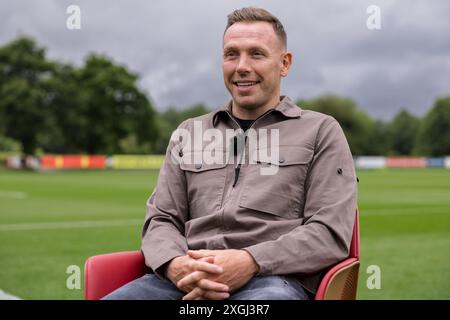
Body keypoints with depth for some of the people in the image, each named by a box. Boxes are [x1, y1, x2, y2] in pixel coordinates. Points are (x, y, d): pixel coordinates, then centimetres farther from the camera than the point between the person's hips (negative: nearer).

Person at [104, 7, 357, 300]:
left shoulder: (321, 131, 12)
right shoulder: (189, 133, 22)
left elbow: (330, 231, 1)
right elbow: (161, 220, 16)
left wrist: (251, 261, -15)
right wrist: (176, 264, -8)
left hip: (275, 280, -3)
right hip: (187, 281, 4)